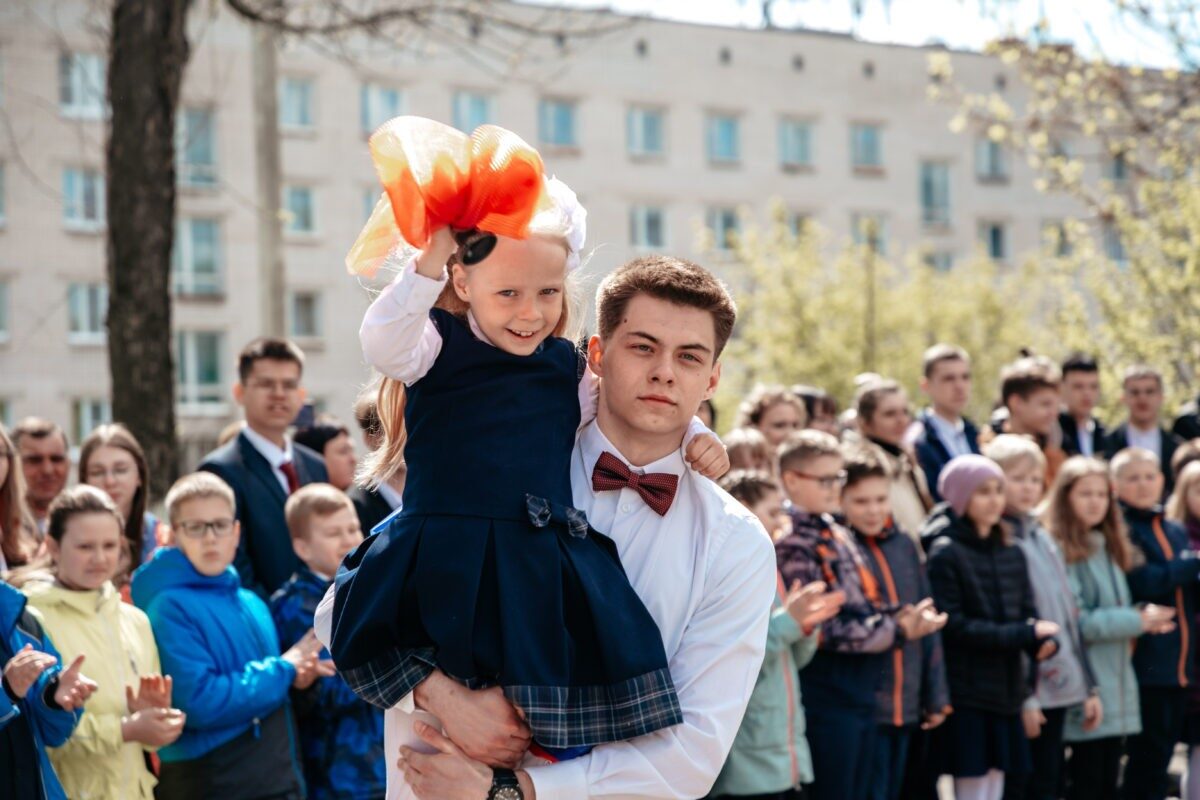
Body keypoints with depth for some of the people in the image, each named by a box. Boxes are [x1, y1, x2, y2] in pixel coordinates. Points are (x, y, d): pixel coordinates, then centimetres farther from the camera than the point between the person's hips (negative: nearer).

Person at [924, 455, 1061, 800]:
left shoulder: (1011, 553, 10)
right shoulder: (945, 554, -10)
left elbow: (1028, 615, 9)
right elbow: (954, 626, -16)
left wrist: (1044, 640, -14)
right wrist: (1023, 634, -19)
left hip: (1006, 693, 6)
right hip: (965, 696, -6)